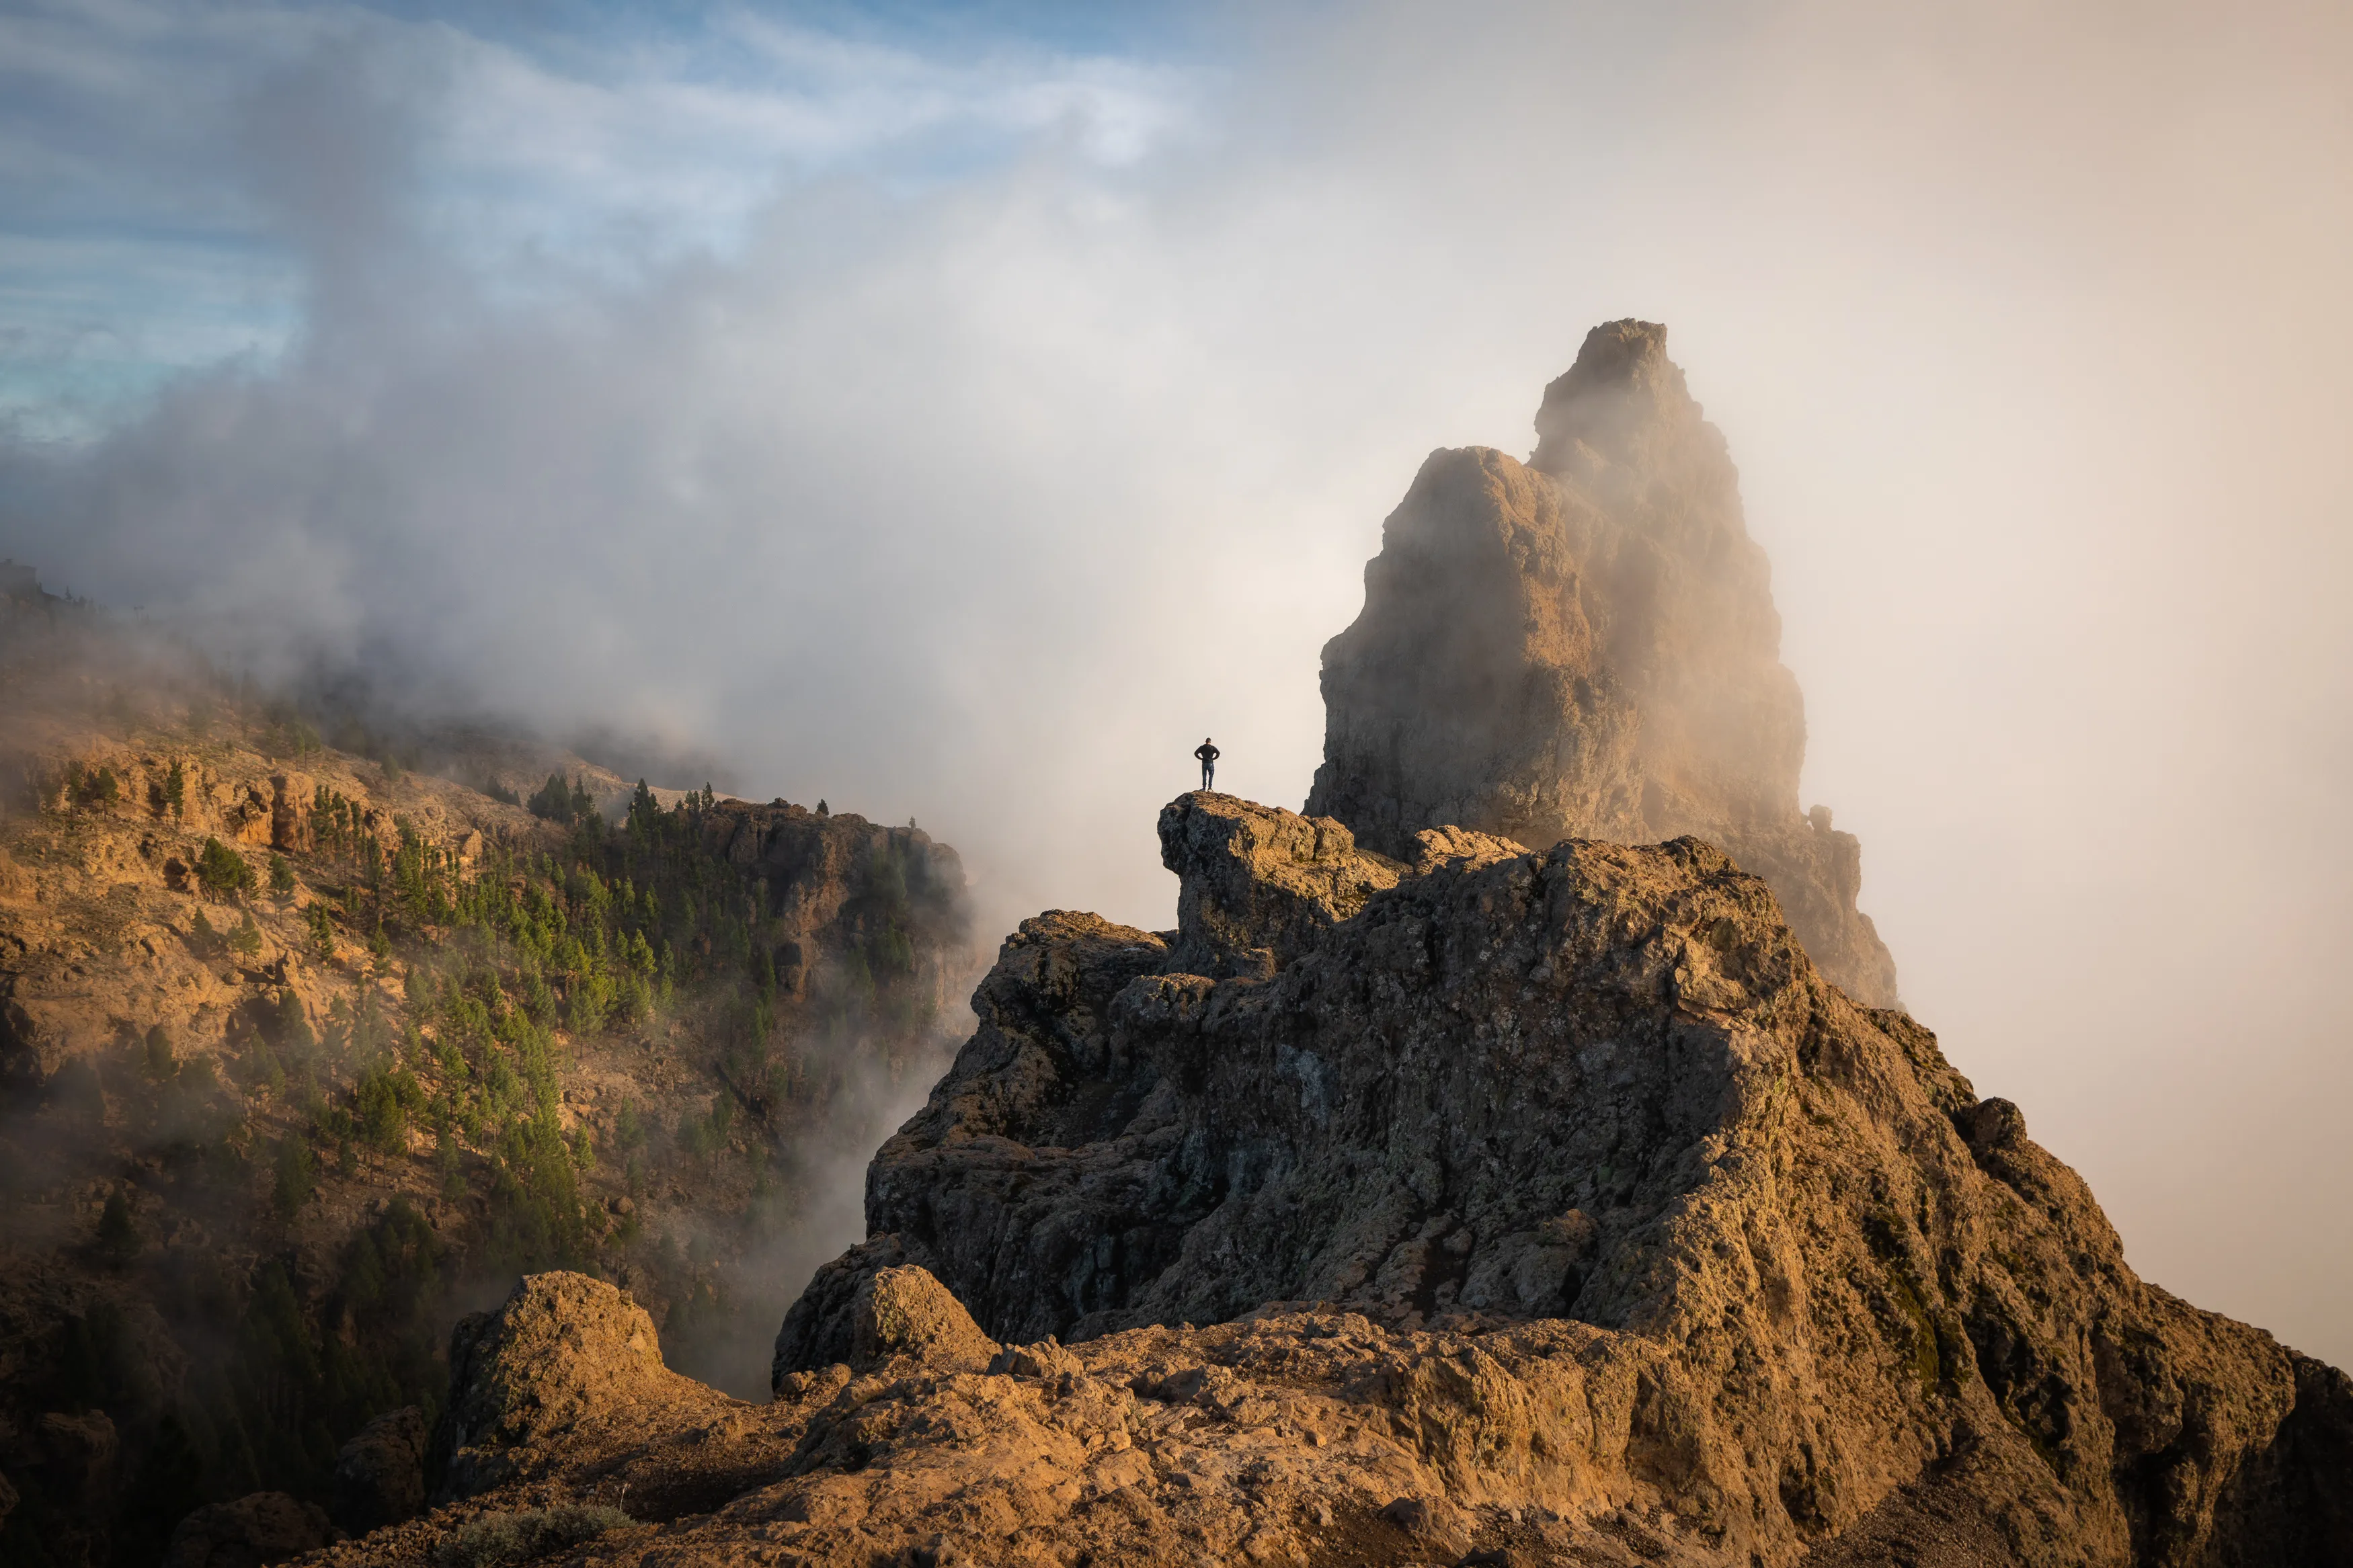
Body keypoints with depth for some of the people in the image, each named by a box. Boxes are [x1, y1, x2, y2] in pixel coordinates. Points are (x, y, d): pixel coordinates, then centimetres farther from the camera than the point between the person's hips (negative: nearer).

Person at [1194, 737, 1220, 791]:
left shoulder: (1202, 747, 3)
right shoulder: (1212, 747, -2)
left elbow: (1195, 753, -2)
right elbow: (1218, 753, -14)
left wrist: (1201, 758, 3)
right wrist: (1214, 758, -4)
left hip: (1204, 763, 1)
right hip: (1210, 763, -1)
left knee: (1204, 776, 9)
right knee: (1211, 776, 9)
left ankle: (1204, 787, 5)